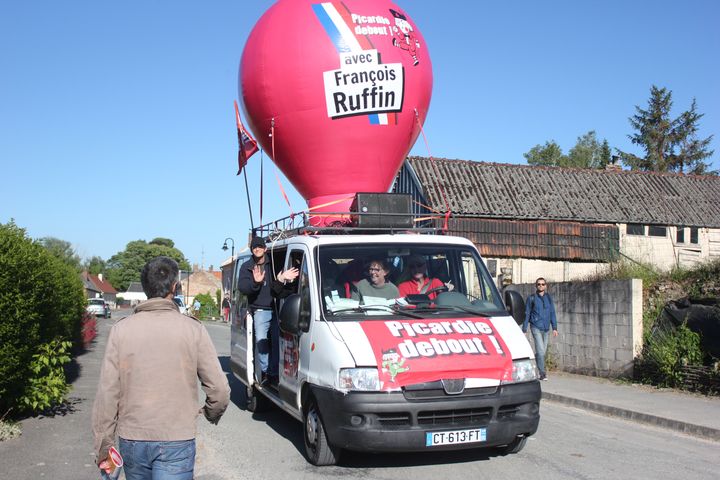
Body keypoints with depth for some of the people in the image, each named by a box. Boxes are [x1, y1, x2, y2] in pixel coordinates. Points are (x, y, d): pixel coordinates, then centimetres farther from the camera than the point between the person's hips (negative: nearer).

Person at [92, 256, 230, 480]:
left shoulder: (121, 329, -3)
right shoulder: (193, 329, -6)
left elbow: (107, 393, -4)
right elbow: (219, 389, -5)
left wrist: (103, 447, 5)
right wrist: (212, 413, 17)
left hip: (132, 440, 3)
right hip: (177, 440, -3)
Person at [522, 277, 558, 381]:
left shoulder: (548, 298, 9)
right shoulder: (531, 298, 0)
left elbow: (552, 313, 13)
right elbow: (527, 314, 3)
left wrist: (554, 328, 6)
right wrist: (524, 330, 1)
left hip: (546, 328, 4)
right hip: (536, 327, -4)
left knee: (543, 351, 8)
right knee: (540, 350, -13)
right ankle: (542, 373, -7)